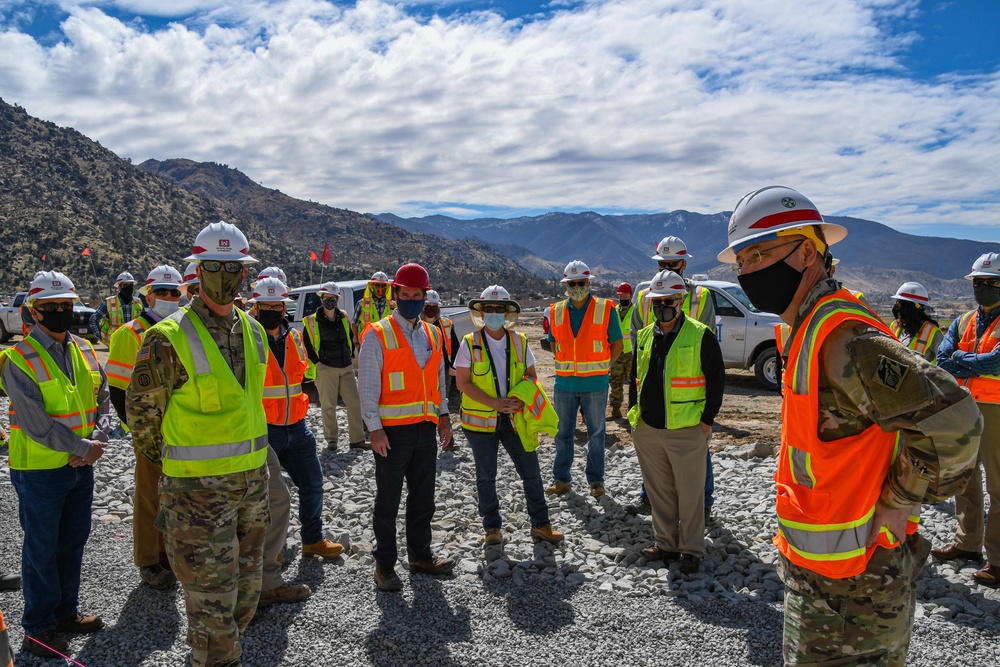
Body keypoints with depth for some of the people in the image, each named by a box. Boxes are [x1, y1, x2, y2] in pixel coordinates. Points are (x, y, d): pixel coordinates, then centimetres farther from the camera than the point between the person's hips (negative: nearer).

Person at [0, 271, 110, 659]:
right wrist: (83, 447, -17)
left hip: (81, 467, 6)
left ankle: (66, 612, 34)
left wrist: (97, 442, -10)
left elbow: (103, 402, 6)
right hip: (40, 471, -6)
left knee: (73, 542, 17)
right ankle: (38, 628, 22)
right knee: (42, 549, 6)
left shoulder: (84, 351, 5)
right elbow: (36, 423, -20)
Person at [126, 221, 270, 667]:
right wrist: (162, 456, 5)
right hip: (198, 486, -7)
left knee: (246, 584, 20)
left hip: (252, 476, 7)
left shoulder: (253, 330, 6)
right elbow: (141, 409, -7)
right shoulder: (170, 338, -16)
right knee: (212, 595, 1)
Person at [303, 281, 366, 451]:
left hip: (346, 368, 5)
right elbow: (307, 345, 0)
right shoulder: (312, 321, -3)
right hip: (326, 369, -5)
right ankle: (331, 440, 14)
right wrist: (317, 363, -6)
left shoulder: (343, 317, 11)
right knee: (328, 406, 1)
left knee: (355, 403, 2)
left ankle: (357, 440, 9)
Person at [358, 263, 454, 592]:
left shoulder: (433, 335, 11)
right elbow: (367, 385, -9)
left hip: (426, 428, 6)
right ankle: (384, 564, 18)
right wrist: (375, 428, -14)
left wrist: (443, 416, 12)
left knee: (423, 497, 14)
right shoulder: (378, 335, -7)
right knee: (388, 500, 5)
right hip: (392, 430, -5)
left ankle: (420, 555, 29)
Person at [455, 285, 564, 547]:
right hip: (481, 419, -2)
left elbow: (531, 376, 8)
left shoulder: (519, 341, 3)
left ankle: (540, 524, 19)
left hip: (515, 417, 2)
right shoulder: (470, 343, -6)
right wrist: (493, 402, -20)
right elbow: (463, 382, -9)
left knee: (531, 471, 5)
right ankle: (492, 528, 24)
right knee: (486, 476, 9)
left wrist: (522, 399, -13)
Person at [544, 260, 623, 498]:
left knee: (596, 433, 8)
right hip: (564, 383, 3)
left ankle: (596, 480, 20)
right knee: (563, 432, 10)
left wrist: (598, 368, -3)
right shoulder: (556, 312, 4)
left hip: (595, 384, -3)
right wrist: (566, 365, 5)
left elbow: (616, 345, 1)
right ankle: (561, 479, 21)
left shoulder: (605, 310, -5)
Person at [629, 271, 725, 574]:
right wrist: (635, 413, 13)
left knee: (690, 493, 6)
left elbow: (716, 379, -6)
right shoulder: (644, 336, 9)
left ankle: (691, 549, 21)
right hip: (647, 430, 5)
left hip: (687, 432, -5)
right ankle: (666, 543, 30)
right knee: (659, 492, 15)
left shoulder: (700, 336, -7)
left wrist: (706, 419, -7)